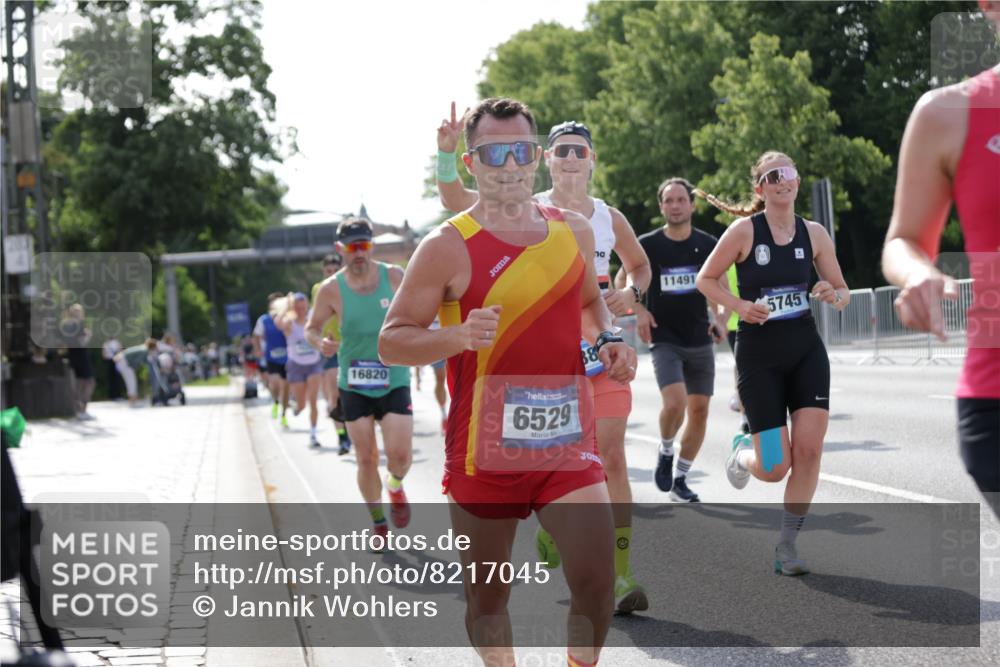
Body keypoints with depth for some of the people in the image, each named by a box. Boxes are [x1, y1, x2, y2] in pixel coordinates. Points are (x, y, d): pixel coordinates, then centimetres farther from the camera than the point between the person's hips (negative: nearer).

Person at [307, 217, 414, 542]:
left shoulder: (393, 277, -5)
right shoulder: (331, 289, -7)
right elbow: (311, 327, 5)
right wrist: (320, 341, -17)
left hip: (394, 382, 0)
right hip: (354, 385, 0)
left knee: (400, 455, -12)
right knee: (366, 460, 2)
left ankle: (395, 487, 24)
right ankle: (378, 522, 24)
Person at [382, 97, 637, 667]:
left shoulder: (575, 232, 7)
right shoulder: (449, 247, -7)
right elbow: (392, 341, -7)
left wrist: (609, 340, 6)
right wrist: (459, 337, -24)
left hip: (567, 441, 3)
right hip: (485, 448, -2)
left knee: (597, 582, -9)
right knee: (487, 596, 9)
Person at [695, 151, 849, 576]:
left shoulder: (814, 234, 3)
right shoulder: (745, 230, -7)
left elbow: (843, 292, 10)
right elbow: (705, 279, 0)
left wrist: (835, 296, -14)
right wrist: (740, 306, -17)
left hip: (806, 349, 3)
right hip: (759, 353, -3)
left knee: (809, 449, -9)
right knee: (774, 468, -5)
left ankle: (787, 545, 7)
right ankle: (742, 454, 34)